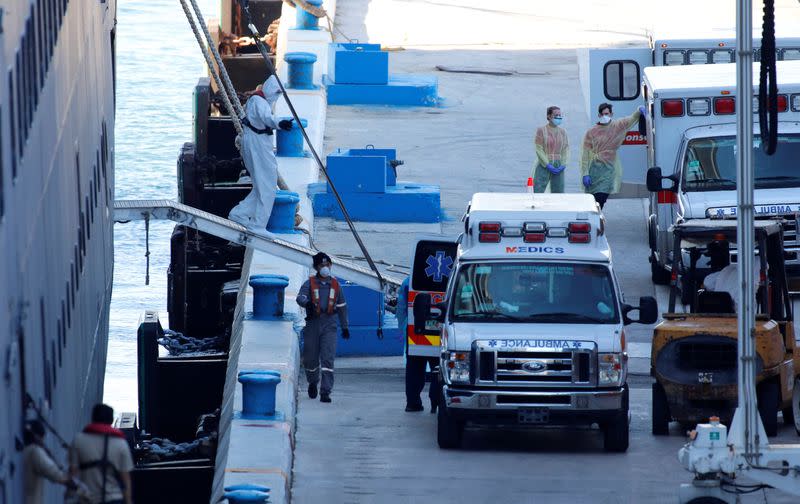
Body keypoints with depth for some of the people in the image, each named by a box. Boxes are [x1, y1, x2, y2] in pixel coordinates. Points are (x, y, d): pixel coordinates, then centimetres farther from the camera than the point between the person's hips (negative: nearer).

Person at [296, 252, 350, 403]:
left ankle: (325, 392, -14)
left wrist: (345, 327, 22)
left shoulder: (335, 285, 11)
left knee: (328, 358, -11)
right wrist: (307, 302, -39)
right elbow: (300, 297, -15)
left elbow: (342, 306, 20)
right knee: (310, 357, 9)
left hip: (329, 326, 0)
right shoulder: (310, 284, 3)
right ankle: (313, 382, 37)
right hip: (312, 324, 0)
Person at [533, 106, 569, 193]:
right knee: (538, 191, -10)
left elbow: (566, 149, 9)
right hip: (544, 166, -4)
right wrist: (548, 165, -15)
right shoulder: (541, 130, -2)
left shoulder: (562, 132, 11)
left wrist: (563, 165, -6)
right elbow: (539, 149, -7)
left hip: (558, 167, 4)